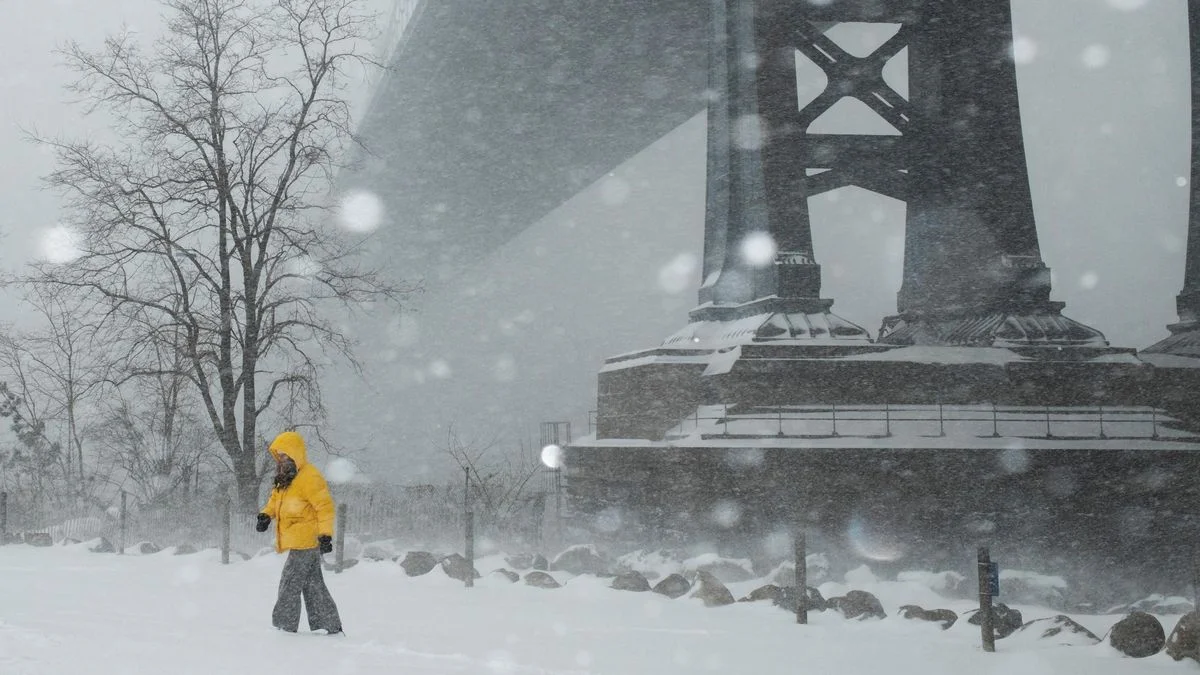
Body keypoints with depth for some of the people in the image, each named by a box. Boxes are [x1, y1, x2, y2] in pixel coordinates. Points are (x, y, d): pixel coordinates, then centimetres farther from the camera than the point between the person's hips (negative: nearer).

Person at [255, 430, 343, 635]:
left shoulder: (310, 477, -15)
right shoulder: (285, 478, 15)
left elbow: (325, 506, -17)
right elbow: (276, 498, 27)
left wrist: (325, 535, -22)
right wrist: (266, 515, 7)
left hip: (305, 542, -10)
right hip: (297, 542, 10)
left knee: (290, 586, -9)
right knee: (313, 586, 11)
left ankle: (283, 627, -5)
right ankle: (330, 628, 16)